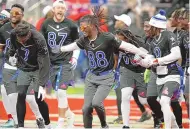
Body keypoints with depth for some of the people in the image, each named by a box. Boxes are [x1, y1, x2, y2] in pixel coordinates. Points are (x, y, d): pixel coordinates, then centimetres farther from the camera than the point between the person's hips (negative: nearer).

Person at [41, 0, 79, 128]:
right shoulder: (46, 24, 3)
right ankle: (69, 115, 29)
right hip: (51, 63, 3)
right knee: (58, 92, 8)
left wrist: (75, 57, -2)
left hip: (65, 63, -3)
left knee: (61, 92, -12)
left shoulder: (71, 25, -3)